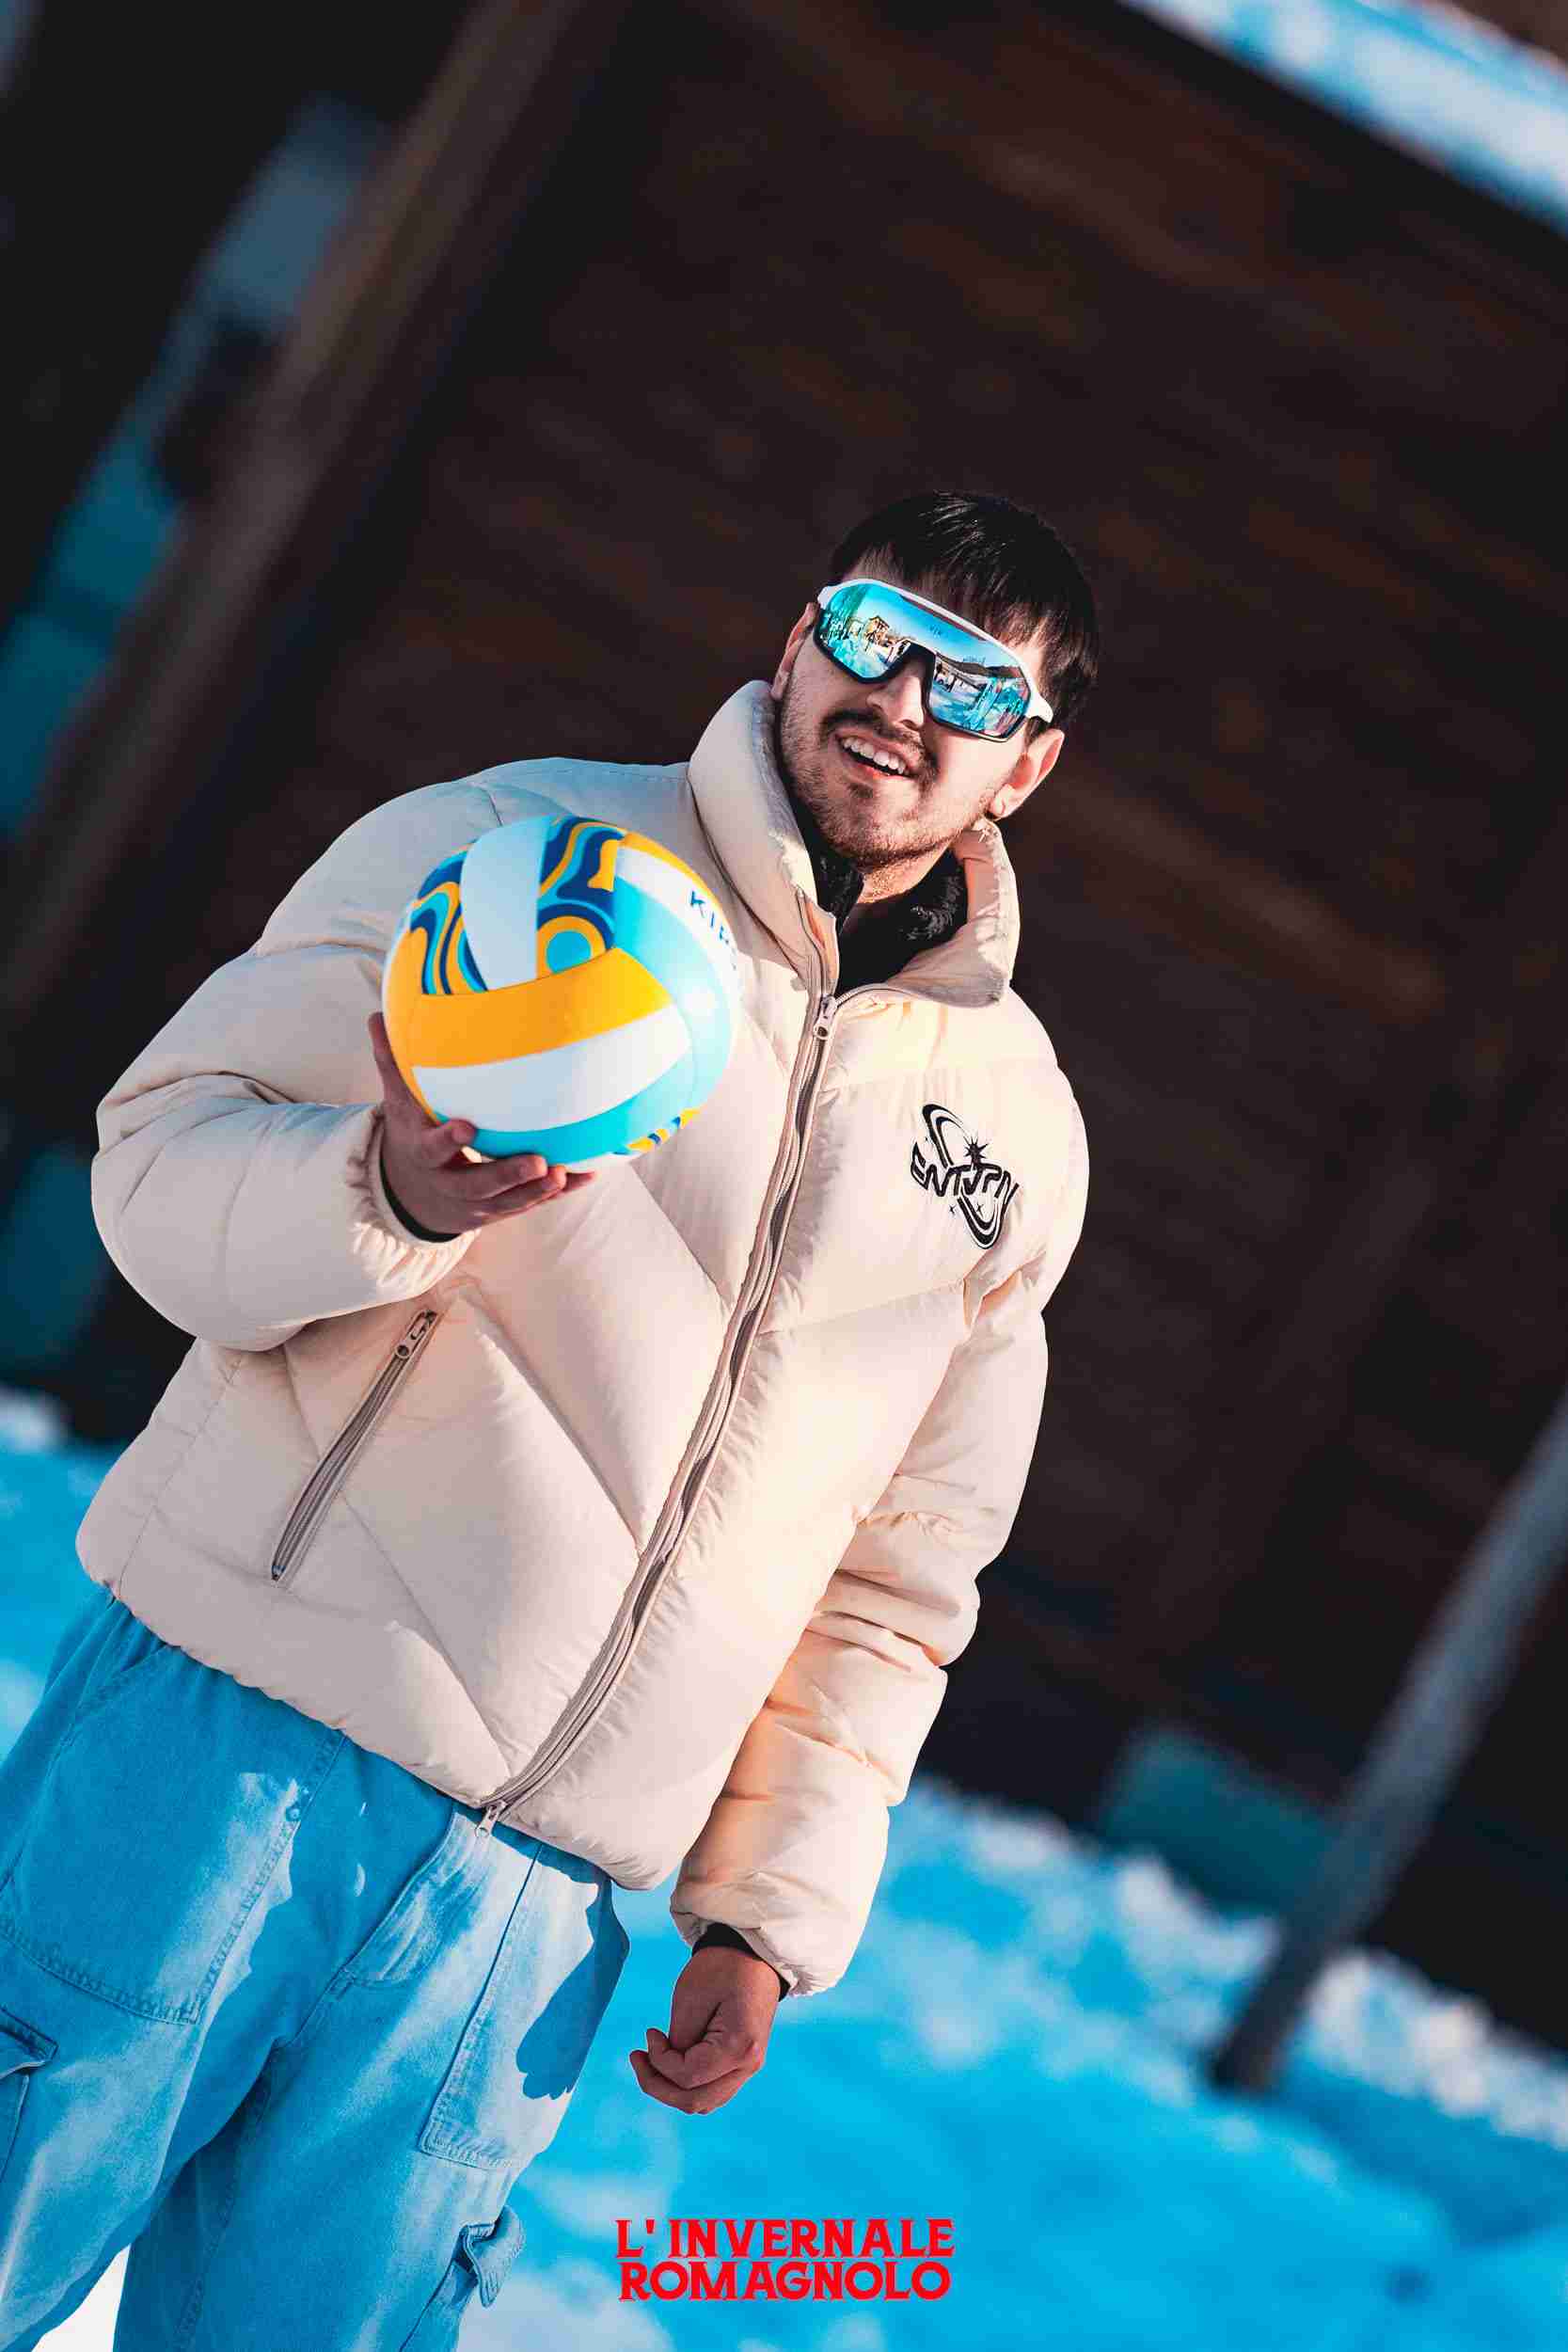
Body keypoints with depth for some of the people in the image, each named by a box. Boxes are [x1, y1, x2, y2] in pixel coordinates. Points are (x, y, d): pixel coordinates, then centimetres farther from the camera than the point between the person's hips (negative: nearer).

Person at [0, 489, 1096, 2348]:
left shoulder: (1019, 1134, 13)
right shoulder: (515, 847, 1)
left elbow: (897, 1577, 17)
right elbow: (161, 1149, -2)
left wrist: (767, 1914, 10)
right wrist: (391, 1191, -23)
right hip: (224, 1743, -3)